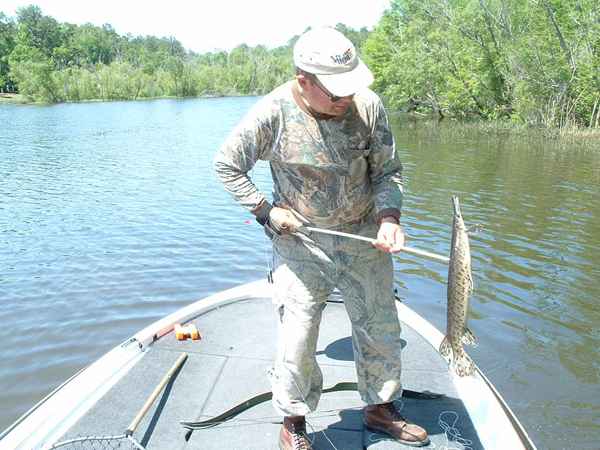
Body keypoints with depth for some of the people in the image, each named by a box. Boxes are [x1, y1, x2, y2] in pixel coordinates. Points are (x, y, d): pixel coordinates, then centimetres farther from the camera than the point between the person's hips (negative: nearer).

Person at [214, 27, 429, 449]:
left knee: (381, 329, 13)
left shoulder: (368, 105, -11)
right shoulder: (273, 113, -17)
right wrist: (265, 210, -9)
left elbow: (388, 171, -1)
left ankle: (381, 408, 37)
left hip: (365, 236, 3)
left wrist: (389, 216, -18)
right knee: (297, 338, 0)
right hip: (301, 241, -3)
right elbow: (226, 164, -4)